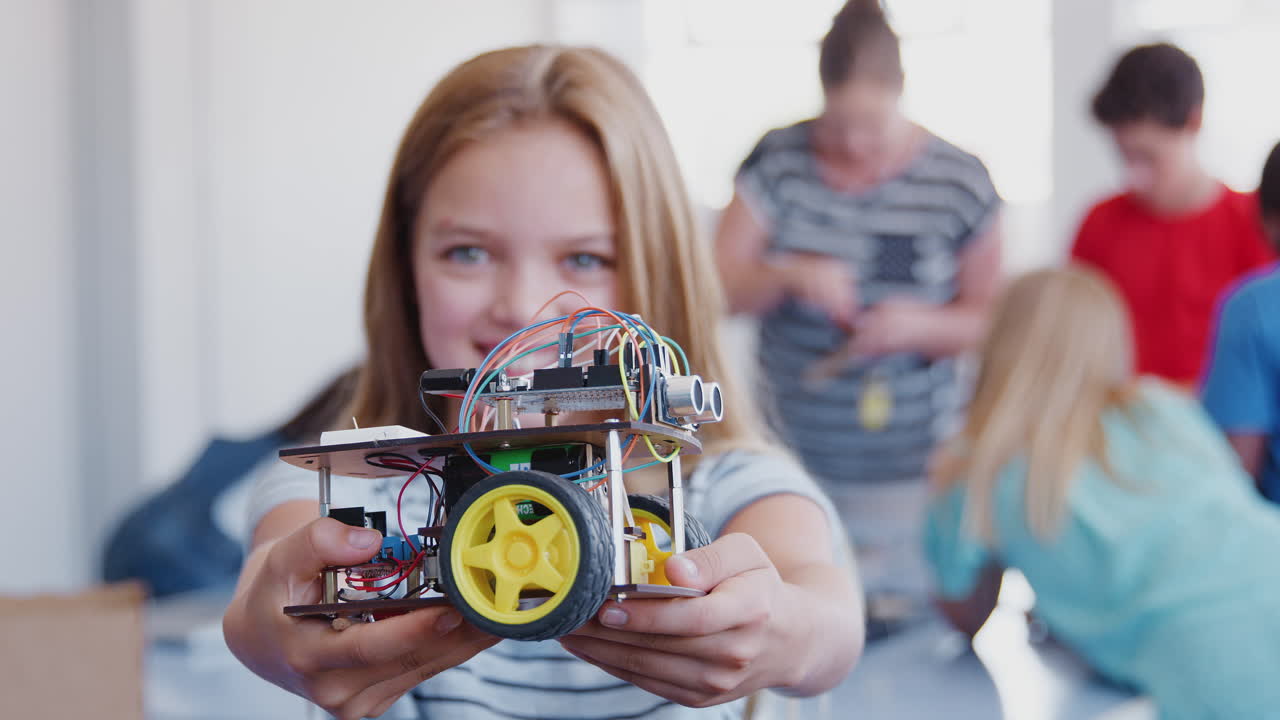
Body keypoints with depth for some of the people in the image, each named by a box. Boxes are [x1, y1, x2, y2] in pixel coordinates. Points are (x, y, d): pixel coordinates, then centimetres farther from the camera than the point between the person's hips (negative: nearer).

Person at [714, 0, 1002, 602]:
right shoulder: (777, 163, 0)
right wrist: (791, 275, -19)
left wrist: (919, 324, -17)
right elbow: (722, 290, 1)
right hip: (792, 458, 1)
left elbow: (986, 320, 3)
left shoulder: (959, 183, -3)